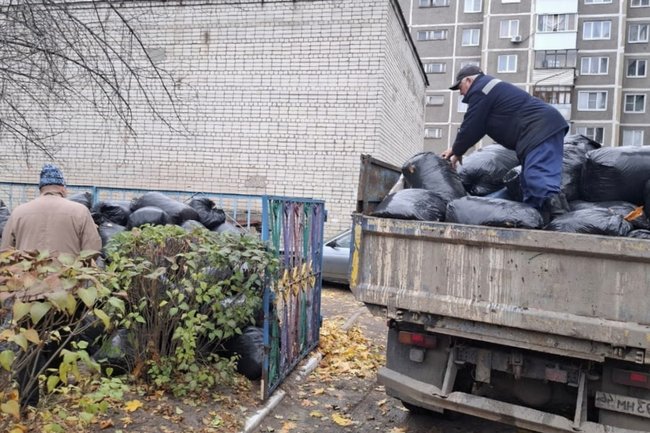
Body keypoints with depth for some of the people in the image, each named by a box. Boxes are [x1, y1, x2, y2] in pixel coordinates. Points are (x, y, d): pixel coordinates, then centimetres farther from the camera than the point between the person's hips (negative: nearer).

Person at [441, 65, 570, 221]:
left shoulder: (479, 91, -4)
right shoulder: (490, 87, 30)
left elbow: (471, 127, -4)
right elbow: (477, 127, 31)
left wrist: (457, 152, 11)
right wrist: (456, 148, 29)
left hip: (540, 130, -10)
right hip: (548, 126, 10)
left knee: (537, 175, -25)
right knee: (529, 179, 8)